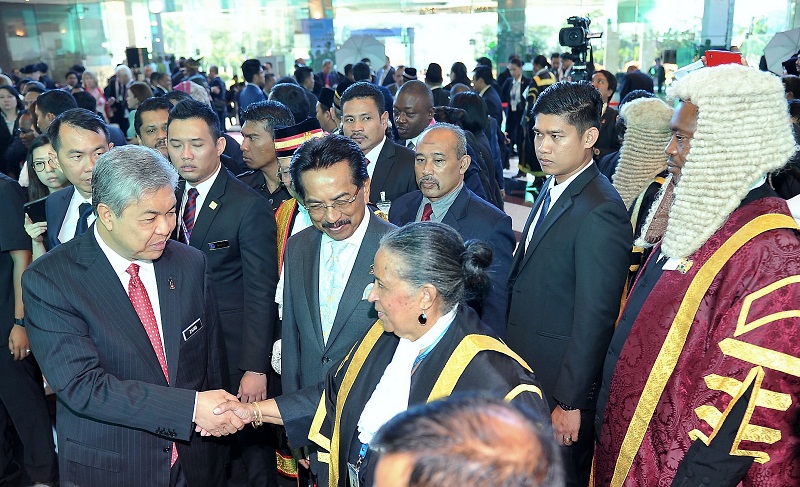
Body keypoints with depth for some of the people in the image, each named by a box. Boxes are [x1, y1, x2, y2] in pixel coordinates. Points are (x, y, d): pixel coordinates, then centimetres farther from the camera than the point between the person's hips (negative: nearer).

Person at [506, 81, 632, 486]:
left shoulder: (600, 212, -24)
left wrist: (570, 402, -18)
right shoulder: (552, 187, 5)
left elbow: (594, 319, -23)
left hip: (560, 382, -8)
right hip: (524, 372, 8)